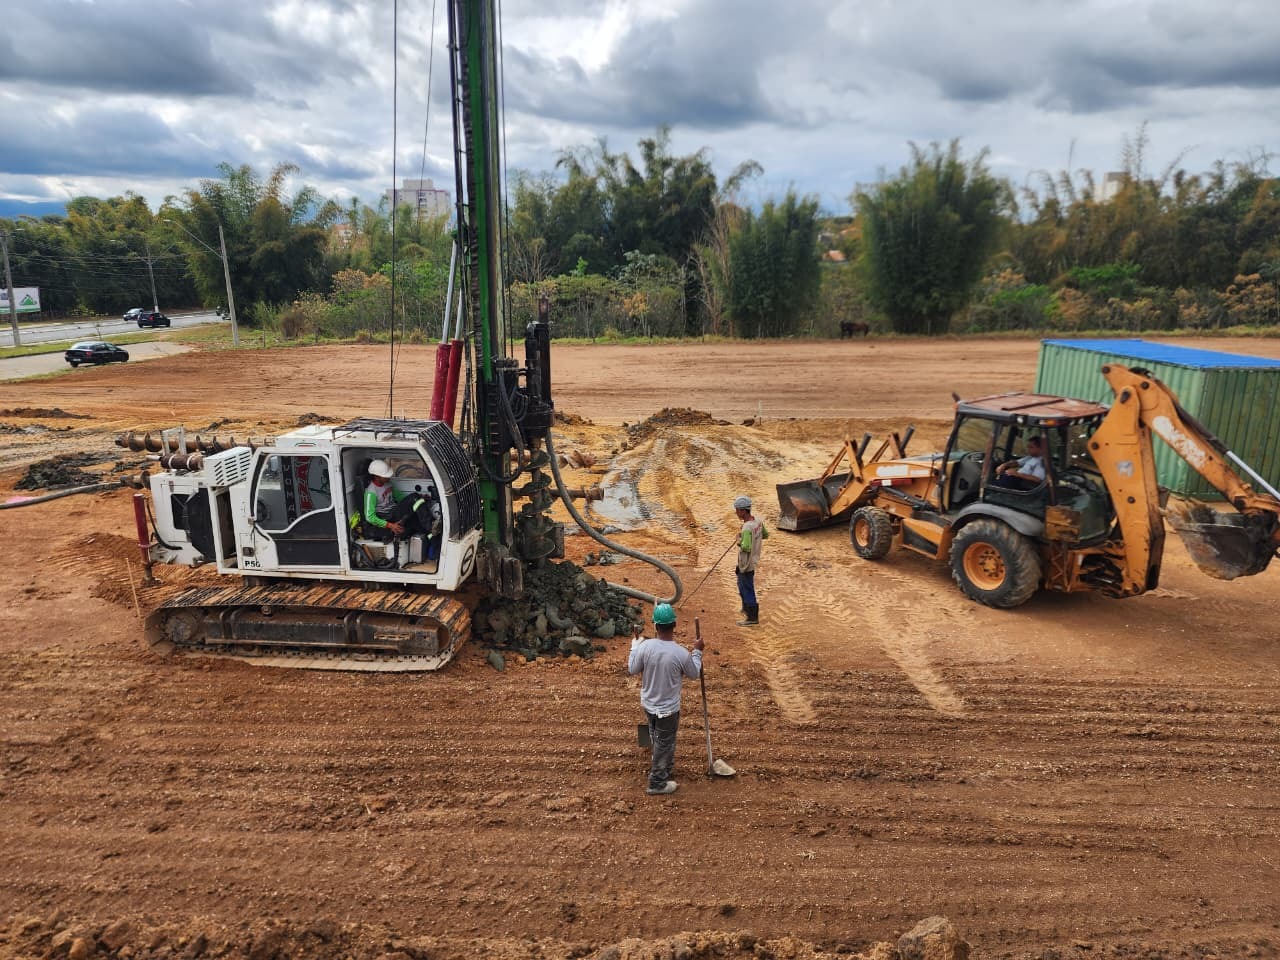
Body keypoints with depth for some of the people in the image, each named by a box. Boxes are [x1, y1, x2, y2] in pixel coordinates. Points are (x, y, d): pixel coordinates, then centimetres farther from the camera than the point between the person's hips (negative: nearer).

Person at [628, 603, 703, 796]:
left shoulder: (644, 646, -19)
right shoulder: (681, 653, -25)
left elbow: (632, 670, -3)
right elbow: (694, 674, -6)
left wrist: (634, 646, 10)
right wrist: (697, 651, 6)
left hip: (648, 704, 4)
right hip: (668, 708, -4)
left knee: (658, 740, 28)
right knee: (664, 745, 15)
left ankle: (660, 767, 51)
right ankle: (658, 784, 29)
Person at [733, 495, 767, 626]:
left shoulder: (747, 528, -30)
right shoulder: (758, 520, -3)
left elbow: (746, 547, -34)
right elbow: (766, 535, 11)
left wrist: (739, 540, -17)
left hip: (747, 564, -9)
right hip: (753, 560, 9)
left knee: (747, 588, 4)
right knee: (742, 585, 27)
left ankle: (752, 617, 16)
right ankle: (746, 608, 44)